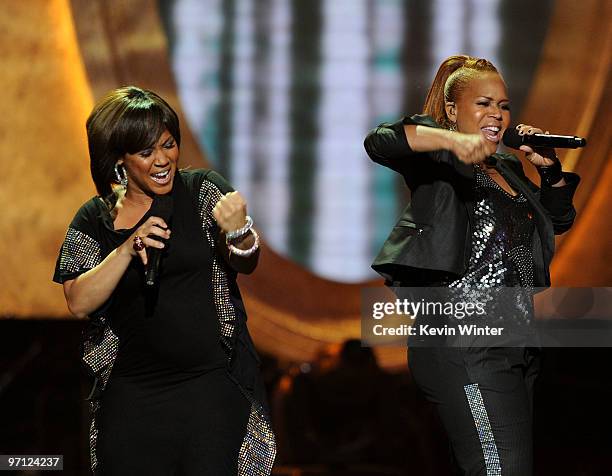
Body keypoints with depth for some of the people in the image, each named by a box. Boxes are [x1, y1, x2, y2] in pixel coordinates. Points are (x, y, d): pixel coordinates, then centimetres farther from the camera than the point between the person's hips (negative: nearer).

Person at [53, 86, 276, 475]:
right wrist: (128, 249, -17)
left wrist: (239, 231, -32)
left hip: (212, 384, -1)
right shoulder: (94, 219, 5)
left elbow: (246, 264, -9)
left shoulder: (202, 191, 2)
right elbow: (79, 303, -4)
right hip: (133, 395, 1)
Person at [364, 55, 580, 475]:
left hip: (516, 346, 9)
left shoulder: (508, 170, 22)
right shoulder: (440, 161, -1)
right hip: (464, 349, -9)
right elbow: (379, 142, -20)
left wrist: (551, 169, 11)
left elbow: (559, 220, 30)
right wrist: (451, 140, -36)